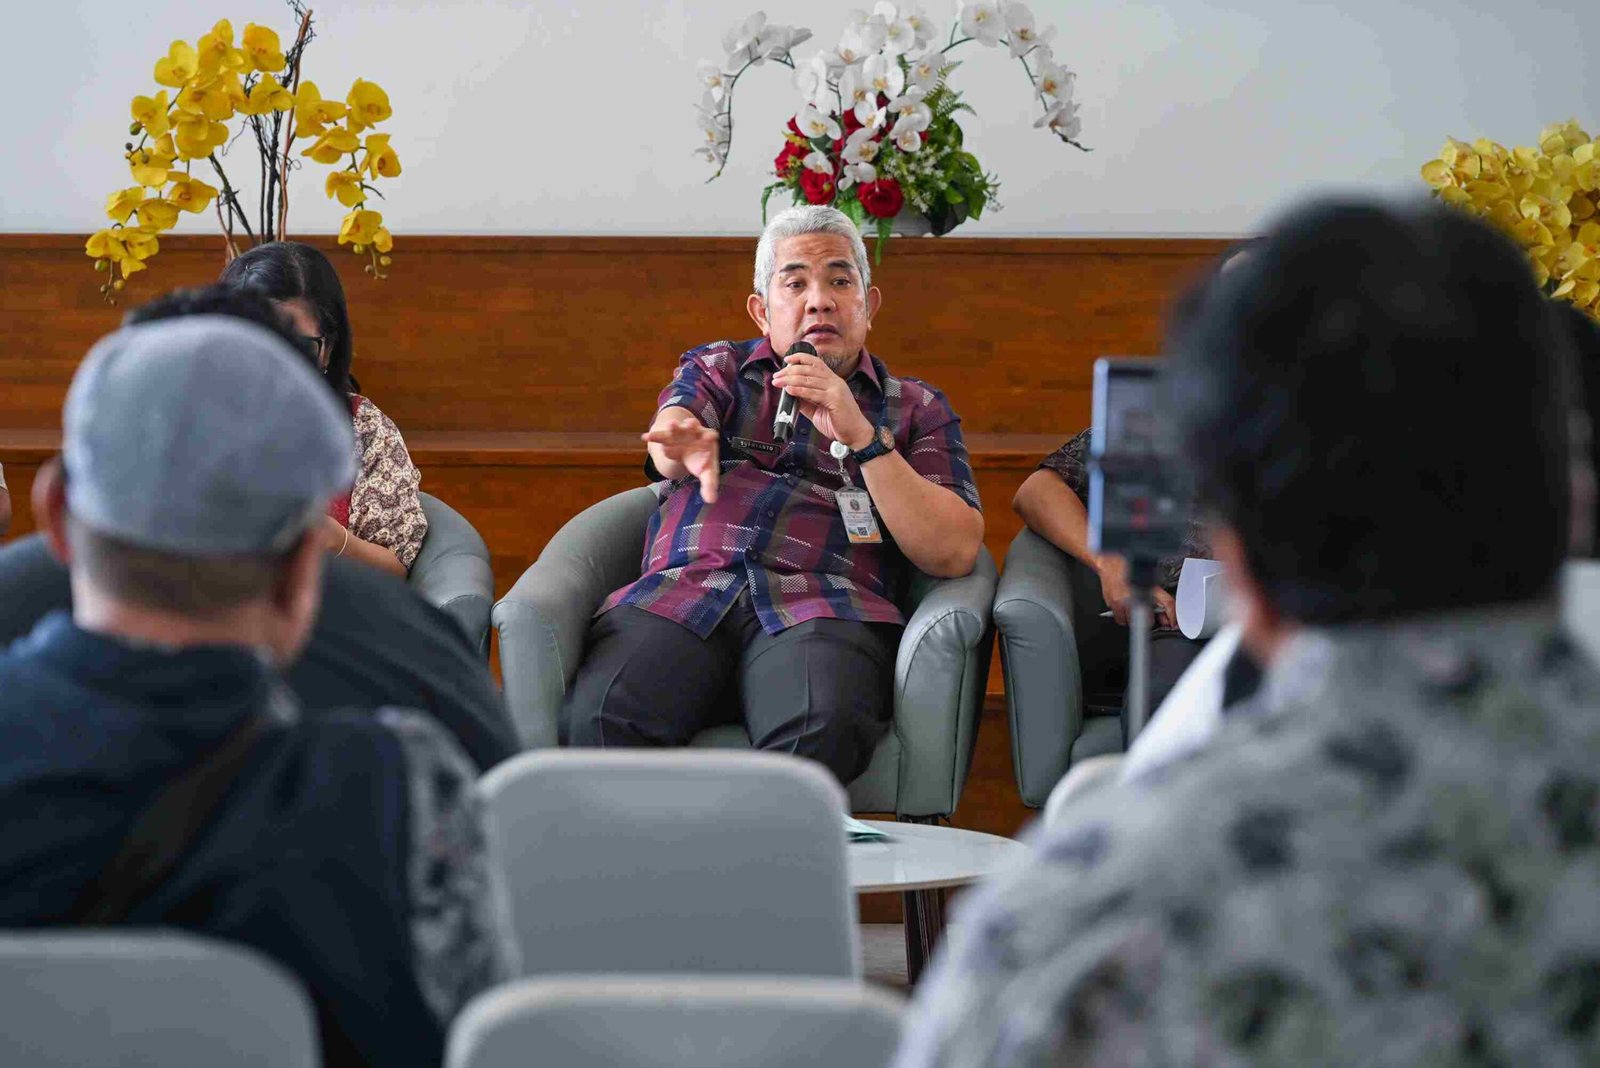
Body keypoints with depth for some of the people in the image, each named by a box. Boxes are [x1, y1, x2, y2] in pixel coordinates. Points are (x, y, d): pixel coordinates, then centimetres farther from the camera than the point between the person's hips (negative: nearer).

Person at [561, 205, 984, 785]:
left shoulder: (915, 407, 24)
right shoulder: (717, 366, 28)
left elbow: (954, 553, 8)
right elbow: (669, 431, 2)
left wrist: (861, 436, -3)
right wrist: (684, 442, -25)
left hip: (822, 609, -1)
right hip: (680, 593, 1)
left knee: (819, 731, -38)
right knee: (601, 717, -33)